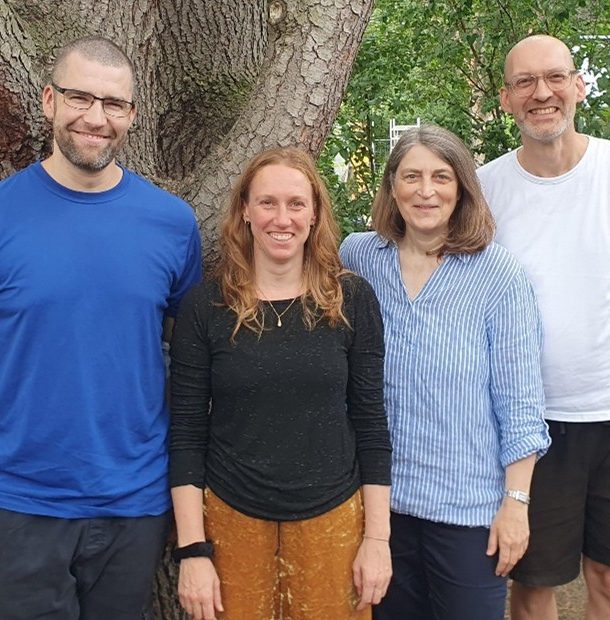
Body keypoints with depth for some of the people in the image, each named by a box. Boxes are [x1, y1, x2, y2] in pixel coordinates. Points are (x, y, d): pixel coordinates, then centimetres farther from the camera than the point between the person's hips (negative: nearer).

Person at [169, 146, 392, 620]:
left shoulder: (352, 300, -4)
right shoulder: (205, 307, -5)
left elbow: (371, 423, -1)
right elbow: (187, 434, -3)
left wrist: (378, 537, -2)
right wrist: (193, 549, -6)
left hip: (333, 521, 1)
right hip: (231, 520, 0)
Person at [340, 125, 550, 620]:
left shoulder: (497, 273, -10)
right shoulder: (359, 256, -1)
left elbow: (519, 401, -8)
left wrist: (516, 501, -9)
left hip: (468, 504, -3)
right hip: (381, 495, 3)